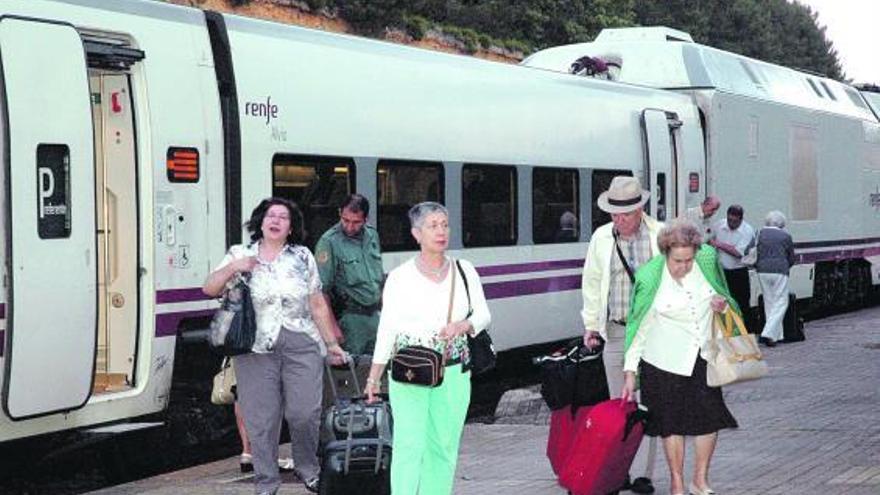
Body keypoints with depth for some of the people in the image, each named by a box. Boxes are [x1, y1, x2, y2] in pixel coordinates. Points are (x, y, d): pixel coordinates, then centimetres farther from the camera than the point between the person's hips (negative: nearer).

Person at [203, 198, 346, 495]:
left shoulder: (303, 257, 11)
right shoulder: (240, 255, 9)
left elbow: (318, 305, 13)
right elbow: (209, 289, 4)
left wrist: (331, 343, 12)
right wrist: (232, 268, -12)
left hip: (301, 345, 0)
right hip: (256, 348, 0)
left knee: (304, 412, -6)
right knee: (260, 420, 0)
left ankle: (308, 470, 17)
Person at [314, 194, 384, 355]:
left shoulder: (372, 235, 10)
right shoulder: (329, 242, -11)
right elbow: (322, 290, -14)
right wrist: (333, 326, -19)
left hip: (375, 316, 6)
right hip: (349, 318, -6)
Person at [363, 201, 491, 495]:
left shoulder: (464, 272, 7)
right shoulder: (400, 277, 0)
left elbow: (483, 315, 9)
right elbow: (387, 328, 2)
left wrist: (462, 326, -14)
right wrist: (374, 377, 1)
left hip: (453, 373, 3)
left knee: (444, 446, 5)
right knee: (409, 445, -9)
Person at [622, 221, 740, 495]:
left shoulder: (707, 260, -6)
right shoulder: (650, 277, -15)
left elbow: (721, 296, 14)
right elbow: (638, 328, -8)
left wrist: (723, 305, -10)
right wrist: (630, 372, -9)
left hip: (702, 358, 3)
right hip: (666, 360, -3)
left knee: (710, 418, 4)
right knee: (672, 423, 5)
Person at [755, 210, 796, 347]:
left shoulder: (760, 234, 7)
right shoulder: (785, 236, 4)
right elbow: (791, 259, 10)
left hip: (763, 271, 3)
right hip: (780, 272, -3)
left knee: (769, 303, 14)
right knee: (780, 303, 1)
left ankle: (776, 334, 16)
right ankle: (768, 334, -13)